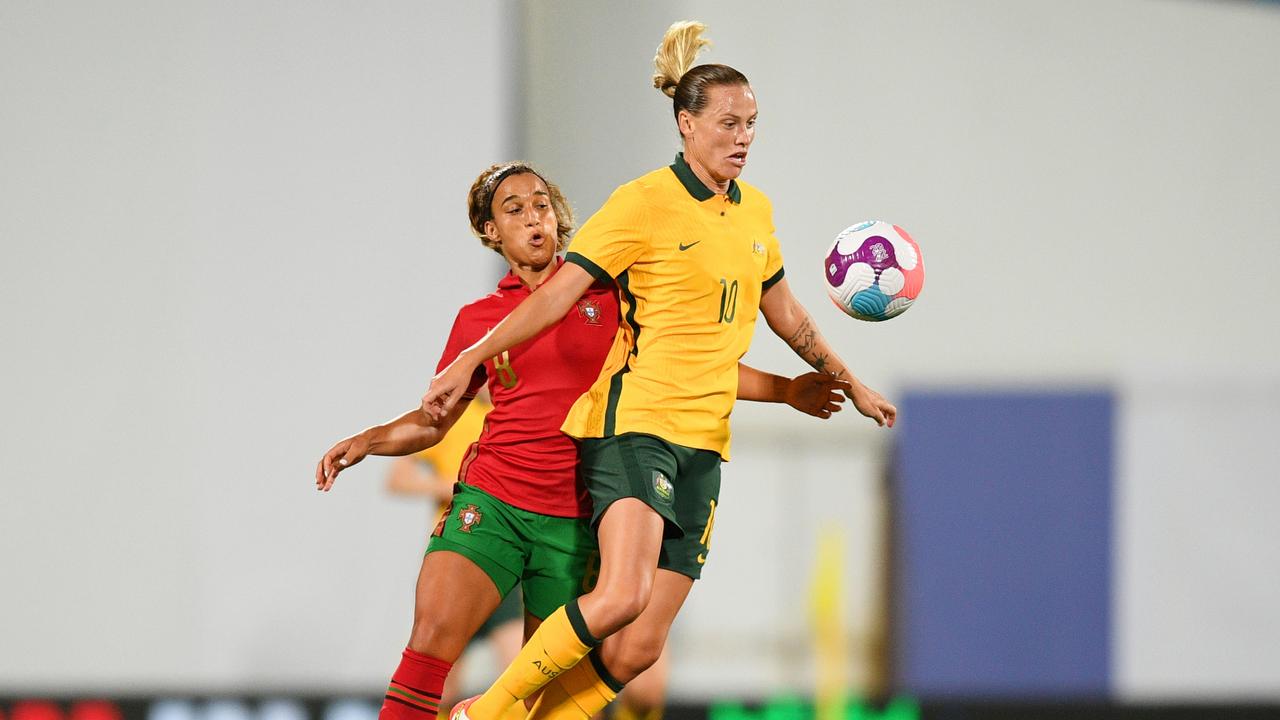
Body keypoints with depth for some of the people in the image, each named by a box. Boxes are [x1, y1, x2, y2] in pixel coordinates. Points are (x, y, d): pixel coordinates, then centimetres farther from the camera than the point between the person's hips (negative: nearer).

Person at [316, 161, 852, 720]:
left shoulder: (607, 294, 7)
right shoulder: (477, 319, 10)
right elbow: (433, 420, 18)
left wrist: (786, 391, 10)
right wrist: (367, 441, 1)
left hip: (572, 521, 0)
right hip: (489, 500, 0)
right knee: (432, 637, -20)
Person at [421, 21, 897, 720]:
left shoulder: (755, 211, 15)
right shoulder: (643, 203, -6)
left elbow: (784, 312, 30)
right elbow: (559, 291, -10)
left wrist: (850, 385, 38)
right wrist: (470, 360, -18)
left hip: (702, 440, 7)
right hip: (635, 420, -7)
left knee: (637, 649, -4)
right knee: (623, 596, -27)